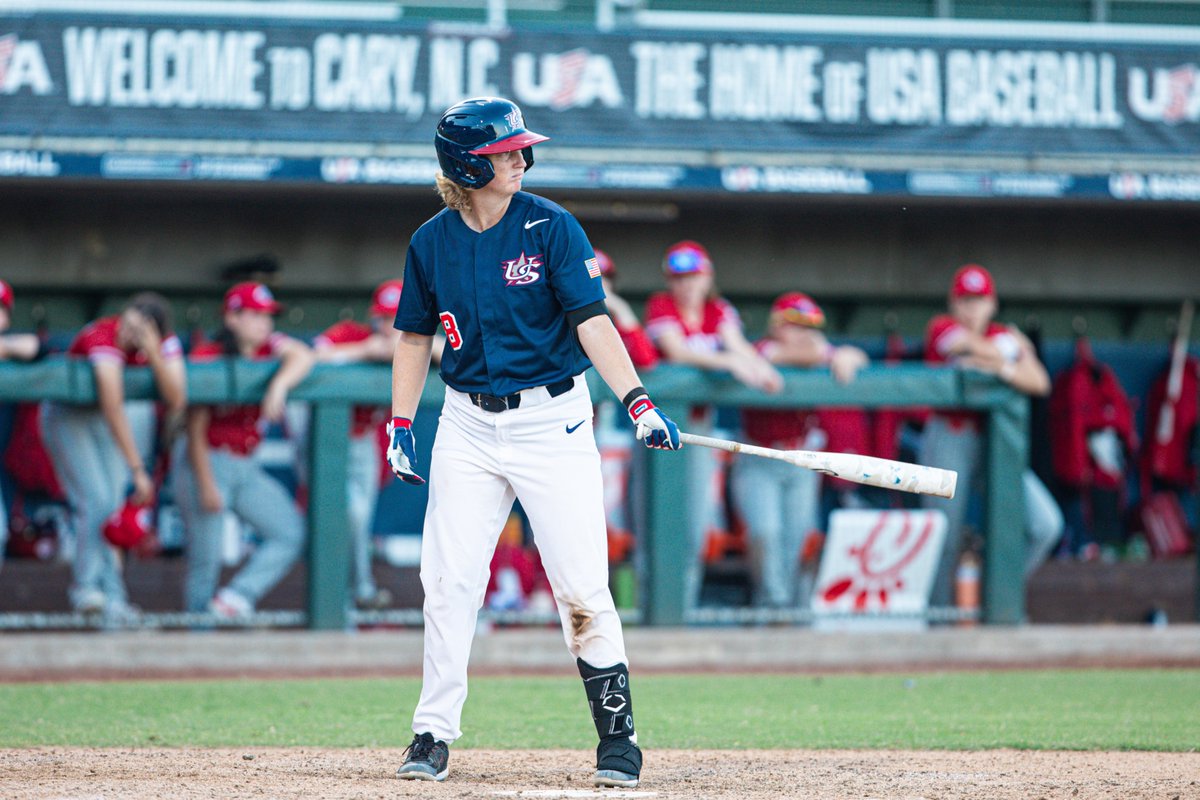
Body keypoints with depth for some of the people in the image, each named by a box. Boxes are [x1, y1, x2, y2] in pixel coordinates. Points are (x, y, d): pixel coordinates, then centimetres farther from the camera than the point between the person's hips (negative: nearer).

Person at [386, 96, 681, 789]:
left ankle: (618, 735, 4)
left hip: (552, 420, -3)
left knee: (582, 589, -6)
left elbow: (592, 322, -12)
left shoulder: (551, 228, -7)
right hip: (468, 426, 3)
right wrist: (401, 426, 7)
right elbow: (416, 337, 13)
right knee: (450, 582, 0)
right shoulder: (432, 243, 2)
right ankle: (434, 736, 9)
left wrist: (639, 401, -22)